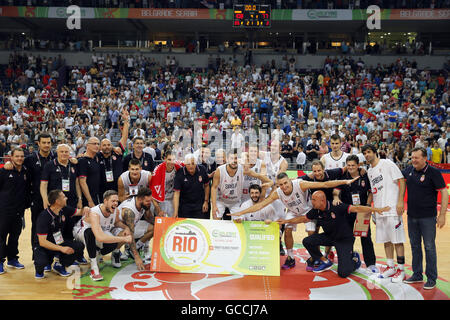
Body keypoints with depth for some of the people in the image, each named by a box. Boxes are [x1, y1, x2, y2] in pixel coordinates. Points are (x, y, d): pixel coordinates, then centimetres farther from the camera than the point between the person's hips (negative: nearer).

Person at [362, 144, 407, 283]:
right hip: (379, 210, 7)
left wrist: (400, 201, -16)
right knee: (386, 240, 12)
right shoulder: (369, 171, 16)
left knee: (397, 240, -3)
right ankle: (390, 267, 22)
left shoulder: (387, 164, -4)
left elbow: (401, 180, -9)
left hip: (392, 208, -7)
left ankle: (401, 270, 4)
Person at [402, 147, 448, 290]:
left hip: (428, 217, -6)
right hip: (411, 216, 6)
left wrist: (442, 215, -17)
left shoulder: (433, 172, -12)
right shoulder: (409, 170, 4)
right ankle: (417, 275, 26)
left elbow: (444, 192, -13)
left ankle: (431, 279, 12)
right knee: (415, 246, 14)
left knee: (429, 247, 1)